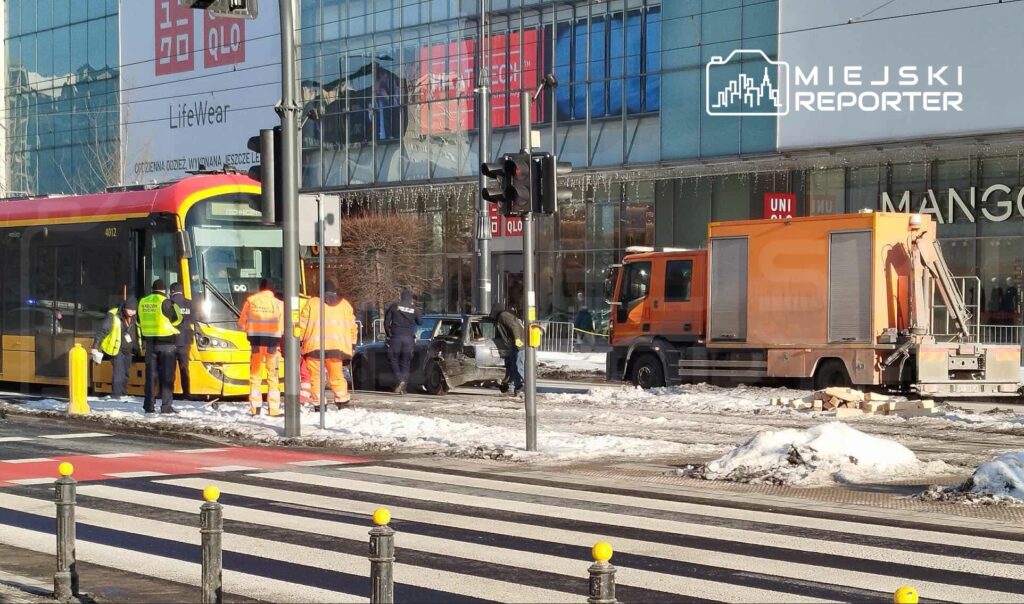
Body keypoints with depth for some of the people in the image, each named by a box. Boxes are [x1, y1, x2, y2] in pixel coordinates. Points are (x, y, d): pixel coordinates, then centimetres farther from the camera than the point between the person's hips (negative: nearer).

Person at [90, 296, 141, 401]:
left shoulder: (135, 318, 1)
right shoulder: (113, 316, -18)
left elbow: (139, 332, 13)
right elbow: (102, 331, -19)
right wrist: (95, 347, -24)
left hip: (128, 350, 6)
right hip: (116, 349, -6)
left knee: (125, 372, 12)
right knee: (118, 370, -16)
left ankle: (123, 394, 23)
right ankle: (116, 395, -16)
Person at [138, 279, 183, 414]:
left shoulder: (143, 302, 5)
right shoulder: (165, 302, -13)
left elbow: (139, 321, 15)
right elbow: (177, 319, -6)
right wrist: (175, 307, 11)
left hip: (150, 342, 5)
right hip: (166, 342, -5)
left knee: (151, 374, 10)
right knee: (167, 375, -2)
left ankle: (148, 405, 10)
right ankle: (166, 405, -6)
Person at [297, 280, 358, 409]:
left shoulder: (312, 303, 6)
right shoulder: (345, 304, 14)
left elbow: (302, 324, 2)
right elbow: (352, 326, 16)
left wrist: (297, 340, 8)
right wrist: (352, 341, 24)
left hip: (314, 345, -2)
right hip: (336, 346, 2)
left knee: (316, 376, 2)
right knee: (337, 376, 13)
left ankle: (319, 405, -4)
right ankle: (342, 401, 6)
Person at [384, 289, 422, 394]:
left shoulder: (394, 306, -2)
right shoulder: (414, 309, 2)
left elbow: (386, 321, 0)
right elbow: (420, 322, 15)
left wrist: (387, 333, 15)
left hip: (395, 337, -2)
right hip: (408, 338, 2)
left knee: (394, 360, 4)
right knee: (405, 363, 10)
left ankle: (400, 380, -19)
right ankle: (403, 387, 5)